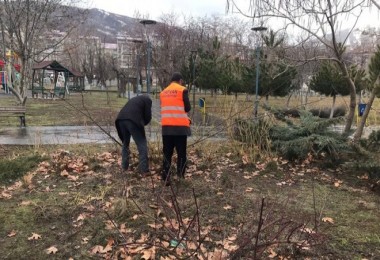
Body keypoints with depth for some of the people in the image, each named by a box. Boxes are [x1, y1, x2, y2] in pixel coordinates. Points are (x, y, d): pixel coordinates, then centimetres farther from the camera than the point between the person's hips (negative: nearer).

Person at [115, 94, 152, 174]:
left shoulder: (135, 99, 37)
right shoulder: (147, 99, 17)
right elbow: (148, 116, 7)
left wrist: (140, 124, 28)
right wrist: (142, 124, 24)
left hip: (121, 119, 7)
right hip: (133, 120, -7)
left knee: (125, 143, 22)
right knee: (142, 144, -1)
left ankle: (124, 167, 23)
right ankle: (144, 169, -5)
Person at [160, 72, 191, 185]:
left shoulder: (163, 92, 14)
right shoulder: (182, 90, -2)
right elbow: (187, 108, -3)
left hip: (166, 127, 5)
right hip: (180, 126, -4)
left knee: (167, 153, 9)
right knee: (181, 153, 5)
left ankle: (166, 178, 8)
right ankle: (181, 177, 6)